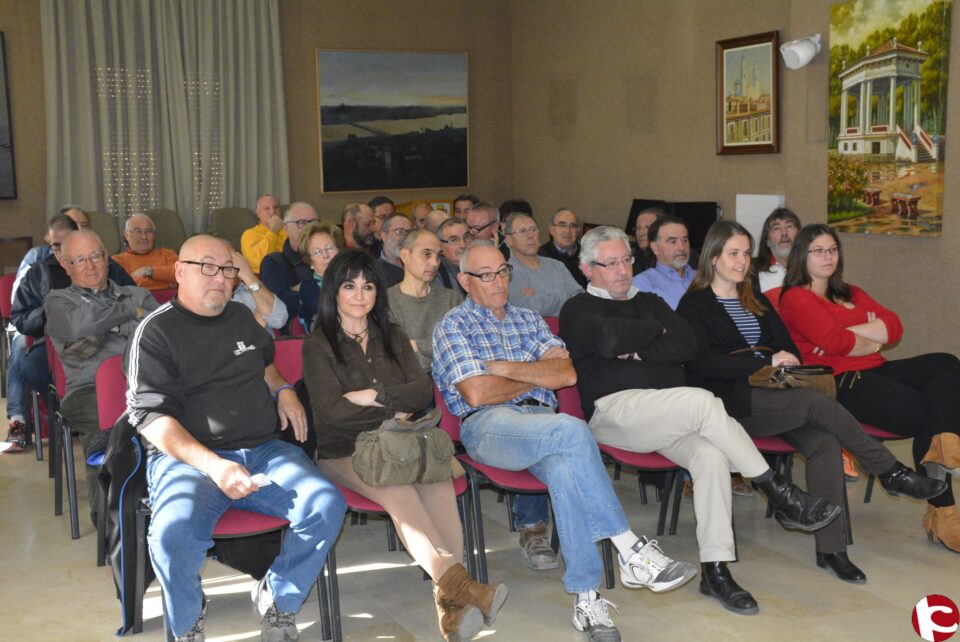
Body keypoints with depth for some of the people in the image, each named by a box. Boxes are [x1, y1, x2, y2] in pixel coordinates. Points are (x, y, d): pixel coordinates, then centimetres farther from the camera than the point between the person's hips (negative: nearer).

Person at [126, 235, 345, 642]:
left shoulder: (241, 317, 20)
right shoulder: (156, 332, 1)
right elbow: (150, 416, -9)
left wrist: (283, 390, 16)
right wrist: (212, 465, -23)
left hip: (264, 450, 5)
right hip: (187, 456, -5)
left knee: (327, 507, -22)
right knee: (174, 534, -36)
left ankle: (277, 601, 3)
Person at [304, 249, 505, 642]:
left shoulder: (393, 337, 21)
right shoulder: (318, 346, 7)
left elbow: (424, 391, 9)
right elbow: (331, 410, -5)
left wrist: (374, 396, -5)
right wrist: (393, 412, 0)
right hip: (344, 452, -3)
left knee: (437, 480, -33)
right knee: (397, 491, -37)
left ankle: (451, 601, -47)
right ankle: (457, 584, -52)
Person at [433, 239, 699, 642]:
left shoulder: (528, 319, 23)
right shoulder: (453, 326, 8)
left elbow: (566, 373, 7)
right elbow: (477, 394, -7)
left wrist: (506, 368, -3)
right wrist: (535, 378, 4)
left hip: (542, 424, 4)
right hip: (488, 426, -4)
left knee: (565, 470, -34)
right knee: (571, 431, -35)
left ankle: (586, 597, -31)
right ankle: (631, 551, -30)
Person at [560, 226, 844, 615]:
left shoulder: (650, 302, 26)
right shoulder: (577, 310, 10)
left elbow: (687, 345, 8)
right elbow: (609, 339, -14)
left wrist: (638, 352, -4)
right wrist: (656, 330, 2)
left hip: (671, 418, 5)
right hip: (614, 409, -5)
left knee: (711, 456, -27)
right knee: (703, 401, -30)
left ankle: (715, 570, -23)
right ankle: (779, 494, -19)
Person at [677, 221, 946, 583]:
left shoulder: (757, 302, 24)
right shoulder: (694, 305, 3)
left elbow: (788, 349, 22)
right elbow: (703, 363, -11)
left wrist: (789, 366, -2)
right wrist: (767, 361, -14)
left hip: (772, 399, 6)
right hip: (728, 402, -6)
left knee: (824, 441, -23)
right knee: (816, 402, -28)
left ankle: (831, 548, -20)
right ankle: (892, 473, -13)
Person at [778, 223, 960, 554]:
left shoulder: (852, 294, 28)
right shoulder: (796, 298, 3)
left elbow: (894, 327, 10)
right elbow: (834, 343, -12)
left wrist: (851, 333, -5)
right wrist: (874, 341, 5)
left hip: (874, 372, 7)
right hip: (839, 383, -7)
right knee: (928, 413, -21)